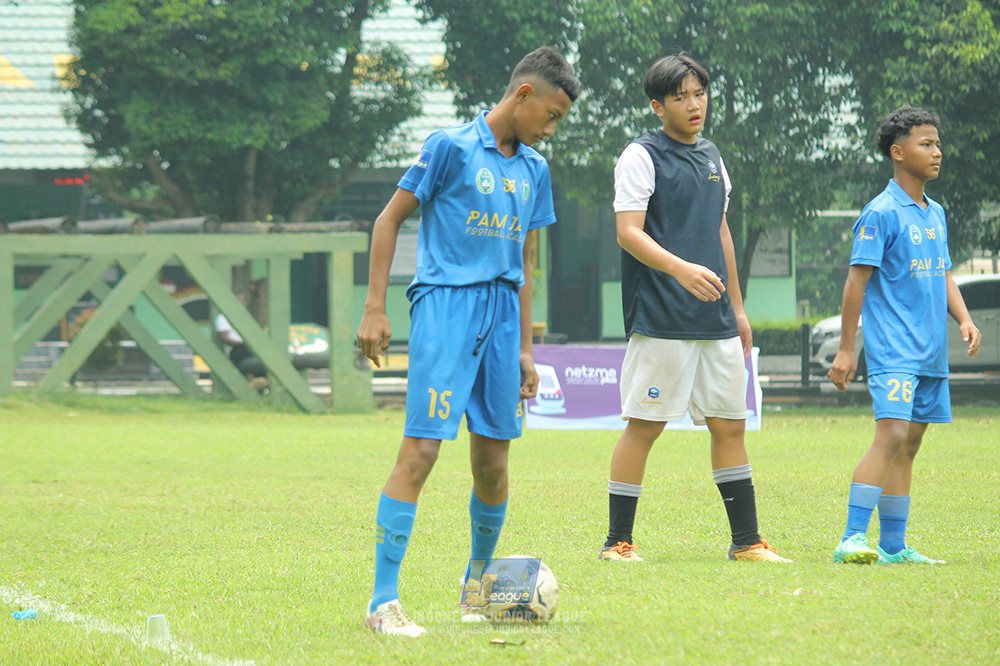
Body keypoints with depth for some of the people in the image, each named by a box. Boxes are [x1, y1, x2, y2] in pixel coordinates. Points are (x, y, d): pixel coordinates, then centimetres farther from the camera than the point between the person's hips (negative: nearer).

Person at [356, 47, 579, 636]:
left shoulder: (534, 169, 15)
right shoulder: (453, 146, -4)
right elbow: (389, 220, -1)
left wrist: (525, 350, 20)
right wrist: (375, 309, -8)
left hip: (502, 316, 6)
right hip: (446, 306, -6)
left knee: (494, 460, 9)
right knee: (421, 449, -13)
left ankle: (477, 587, 27)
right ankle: (384, 600, -14)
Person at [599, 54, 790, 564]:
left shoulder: (711, 158, 17)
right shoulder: (641, 157, -5)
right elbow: (628, 232, -13)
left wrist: (736, 306, 23)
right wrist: (682, 269, -28)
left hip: (716, 323, 7)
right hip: (660, 322, -7)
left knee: (730, 424, 7)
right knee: (643, 425, -5)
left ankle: (746, 541, 12)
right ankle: (618, 542, 2)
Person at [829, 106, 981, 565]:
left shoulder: (935, 214, 16)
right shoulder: (881, 214, -8)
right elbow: (857, 281, -9)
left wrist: (964, 319, 6)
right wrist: (846, 350, -10)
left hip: (932, 354, 8)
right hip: (893, 351, -8)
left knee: (908, 445, 9)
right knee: (891, 436, -19)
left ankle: (893, 545, 12)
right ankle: (853, 539, -21)